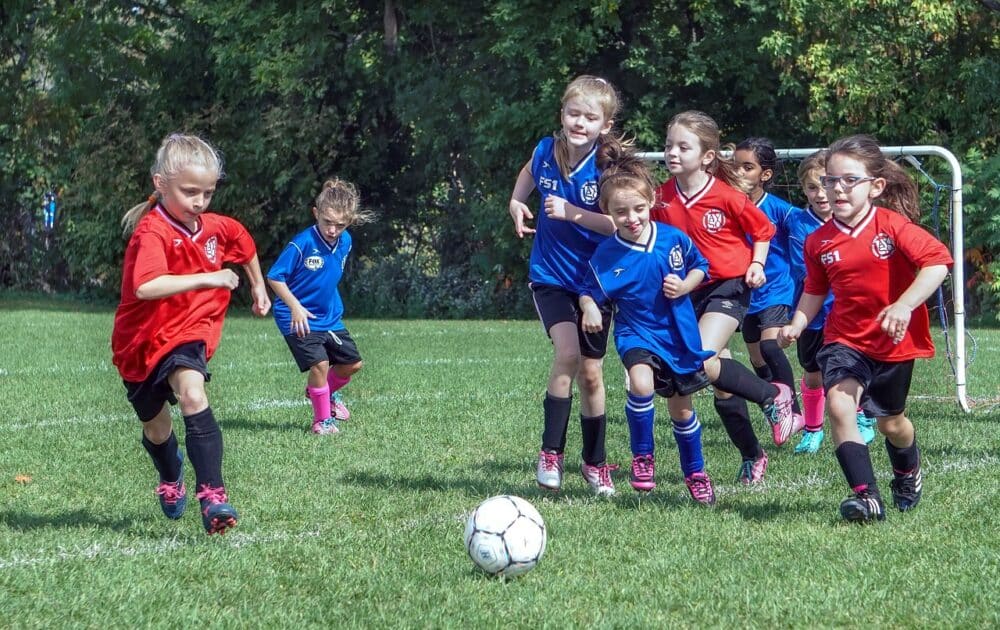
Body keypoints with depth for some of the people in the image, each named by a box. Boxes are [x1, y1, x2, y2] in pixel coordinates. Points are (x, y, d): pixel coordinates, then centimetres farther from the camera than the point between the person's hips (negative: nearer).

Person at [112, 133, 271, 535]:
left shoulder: (214, 228, -2)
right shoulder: (152, 233, -24)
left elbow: (245, 243, 24)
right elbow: (146, 287, -43)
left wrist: (258, 287, 29)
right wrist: (205, 279, -45)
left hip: (187, 336, 2)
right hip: (144, 340, -2)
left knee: (192, 394, -28)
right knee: (156, 428, 15)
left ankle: (212, 497, -36)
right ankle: (171, 477, 51)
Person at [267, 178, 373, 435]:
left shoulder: (345, 242, -2)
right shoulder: (302, 243, -23)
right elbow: (274, 277, -18)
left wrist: (334, 306, 17)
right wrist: (295, 307, -23)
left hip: (330, 317, 7)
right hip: (299, 318, -7)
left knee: (352, 363, 12)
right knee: (320, 364, -19)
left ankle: (326, 392, 41)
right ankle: (322, 419, 0)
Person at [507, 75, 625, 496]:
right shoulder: (546, 152, -7)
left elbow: (619, 223, -22)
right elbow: (528, 175, 18)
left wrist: (572, 212, -30)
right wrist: (516, 204, 1)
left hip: (594, 279, 0)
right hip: (550, 276, 0)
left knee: (591, 373, 9)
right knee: (568, 352, -23)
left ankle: (595, 462, 28)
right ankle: (550, 453, -12)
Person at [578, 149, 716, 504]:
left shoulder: (673, 238, -9)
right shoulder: (607, 255, -14)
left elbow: (700, 266, 7)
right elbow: (589, 291, -5)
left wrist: (684, 287, -12)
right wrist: (589, 307, -27)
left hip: (679, 333, 2)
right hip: (636, 333, -2)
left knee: (681, 408, 15)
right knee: (641, 382, -33)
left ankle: (695, 473, 39)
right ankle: (642, 457, -11)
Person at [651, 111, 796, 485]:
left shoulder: (726, 197, -15)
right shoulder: (662, 197, -3)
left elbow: (762, 230, 0)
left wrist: (757, 265, -11)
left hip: (728, 287, -5)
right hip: (688, 291, 5)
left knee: (702, 360, -26)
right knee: (720, 379, 10)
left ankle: (773, 396, -6)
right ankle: (752, 456, 25)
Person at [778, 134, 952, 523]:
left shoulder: (893, 225, -17)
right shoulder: (819, 242, -5)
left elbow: (937, 261, -27)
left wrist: (904, 305, -39)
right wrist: (796, 325, -5)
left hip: (894, 342, -2)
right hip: (845, 340, 2)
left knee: (890, 422, 16)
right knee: (839, 403, -25)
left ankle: (908, 475, 51)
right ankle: (866, 496, -27)